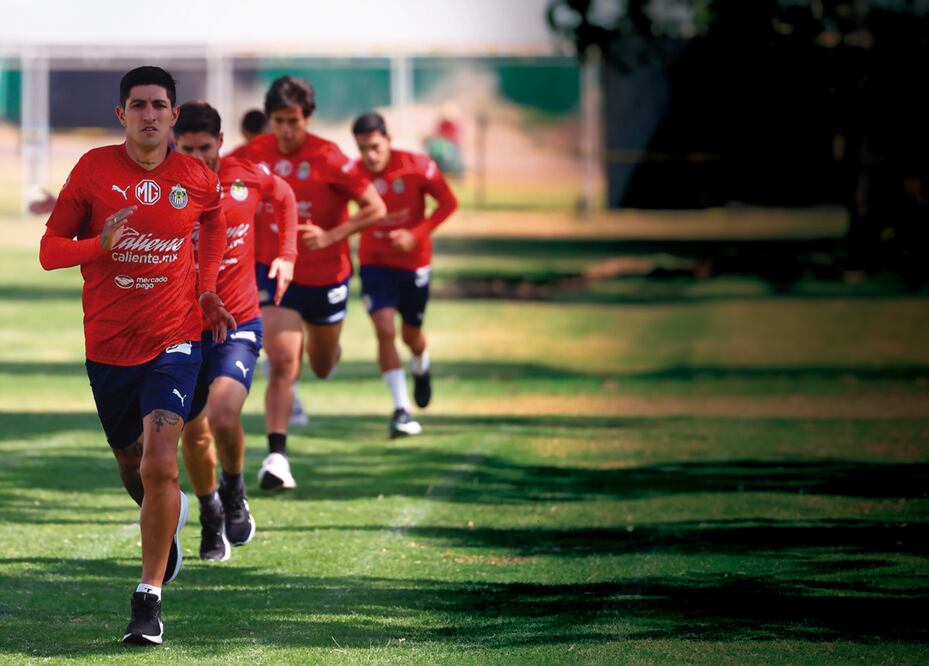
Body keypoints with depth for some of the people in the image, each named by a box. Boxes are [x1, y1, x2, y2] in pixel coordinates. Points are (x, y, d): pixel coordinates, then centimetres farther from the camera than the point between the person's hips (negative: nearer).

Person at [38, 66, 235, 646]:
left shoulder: (198, 180, -2)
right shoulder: (94, 169, -4)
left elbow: (215, 222, 23)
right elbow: (50, 250, -4)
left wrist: (206, 288, 12)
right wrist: (101, 243, -23)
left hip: (173, 342, -1)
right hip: (107, 346, 2)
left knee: (159, 464, -19)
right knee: (134, 468, 16)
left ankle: (150, 599, -13)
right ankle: (170, 519, 53)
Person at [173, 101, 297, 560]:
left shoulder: (247, 177, -4)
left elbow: (284, 198, 17)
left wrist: (287, 255, 6)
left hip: (238, 324, -1)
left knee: (224, 418, -22)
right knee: (193, 433, 8)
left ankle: (234, 494, 6)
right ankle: (211, 520, 32)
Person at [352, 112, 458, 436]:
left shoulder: (418, 167, -17)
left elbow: (448, 202, -8)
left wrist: (417, 234, -18)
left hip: (414, 261, 1)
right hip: (375, 262, -1)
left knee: (411, 334, 16)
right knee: (385, 330, -18)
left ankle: (421, 369, 53)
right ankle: (401, 409, -13)